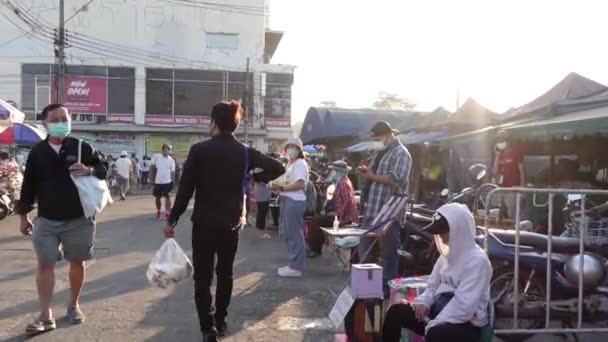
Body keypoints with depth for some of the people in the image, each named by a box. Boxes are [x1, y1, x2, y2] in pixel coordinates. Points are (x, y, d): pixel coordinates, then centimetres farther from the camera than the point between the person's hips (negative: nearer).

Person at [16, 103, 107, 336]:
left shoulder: (83, 147, -2)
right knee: (44, 264, -1)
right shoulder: (37, 151, 3)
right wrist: (23, 215, 8)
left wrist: (90, 170, -20)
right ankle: (46, 316, 5)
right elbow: (29, 184, 8)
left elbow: (103, 171, 3)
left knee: (77, 263, 10)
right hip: (46, 220, 1)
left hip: (79, 219, -1)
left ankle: (73, 306, 29)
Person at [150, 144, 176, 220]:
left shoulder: (171, 160, 0)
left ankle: (167, 213, -5)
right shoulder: (156, 157, -4)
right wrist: (151, 179, -4)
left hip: (167, 182, 0)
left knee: (168, 197, -6)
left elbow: (172, 172, 3)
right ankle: (158, 211, 30)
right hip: (157, 182, 0)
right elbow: (152, 168, 0)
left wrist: (172, 182, -1)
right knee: (157, 197, 12)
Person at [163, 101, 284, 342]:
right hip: (232, 223, 3)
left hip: (204, 223, -3)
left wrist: (172, 220, -4)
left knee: (203, 277, 4)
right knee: (225, 274, 18)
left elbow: (185, 189, -10)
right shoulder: (246, 152, -1)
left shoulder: (199, 150, -9)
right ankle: (220, 322, 27)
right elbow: (278, 168, -1)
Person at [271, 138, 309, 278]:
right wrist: (278, 186, 3)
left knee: (295, 234, -6)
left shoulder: (300, 163, -9)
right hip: (287, 200, 10)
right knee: (290, 234, 14)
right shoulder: (291, 164, 21)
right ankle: (293, 264, 22)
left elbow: (299, 184, -20)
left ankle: (296, 268, -2)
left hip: (295, 201, -10)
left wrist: (281, 188, -23)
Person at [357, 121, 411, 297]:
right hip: (372, 208, 9)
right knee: (365, 249, 15)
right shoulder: (381, 152, 19)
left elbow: (397, 179, -22)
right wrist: (366, 172, 4)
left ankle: (387, 286, 12)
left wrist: (373, 176, -16)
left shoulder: (400, 153, -8)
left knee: (388, 251, 1)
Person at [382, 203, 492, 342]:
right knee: (396, 312, -9)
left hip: (467, 324, -8)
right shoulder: (447, 254, 10)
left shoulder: (477, 260, -17)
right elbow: (433, 286, 17)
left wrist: (434, 324, -24)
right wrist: (423, 302, -4)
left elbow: (464, 306, -25)